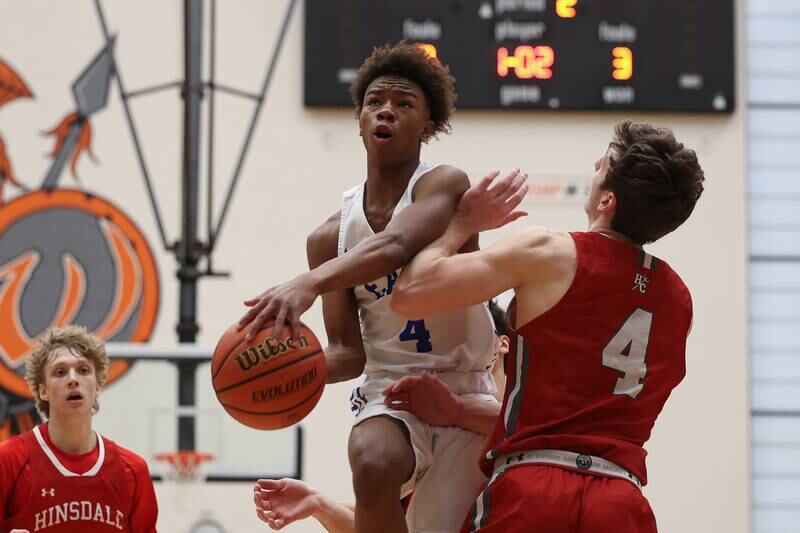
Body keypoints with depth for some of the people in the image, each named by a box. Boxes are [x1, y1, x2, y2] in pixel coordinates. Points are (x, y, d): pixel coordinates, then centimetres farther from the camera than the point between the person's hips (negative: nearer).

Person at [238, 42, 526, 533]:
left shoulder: (446, 185, -10)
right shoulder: (331, 237, 5)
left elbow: (396, 245, -33)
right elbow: (348, 354, 7)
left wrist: (310, 283, -51)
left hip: (465, 393, -2)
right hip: (389, 389, 2)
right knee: (374, 466, -32)